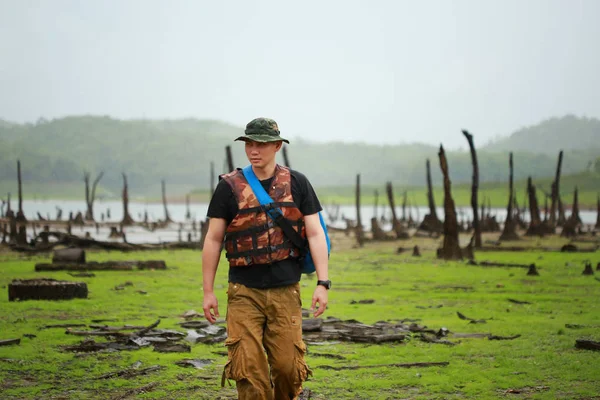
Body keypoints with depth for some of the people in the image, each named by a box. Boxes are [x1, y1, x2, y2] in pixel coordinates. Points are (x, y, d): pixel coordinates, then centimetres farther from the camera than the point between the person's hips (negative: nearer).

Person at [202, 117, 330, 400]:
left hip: (286, 292, 1)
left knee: (288, 366, 1)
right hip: (244, 292, -1)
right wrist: (208, 291, 1)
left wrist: (323, 283, -7)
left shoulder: (297, 184, 4)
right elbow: (213, 240, 4)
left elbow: (315, 234, 2)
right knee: (248, 368, -7)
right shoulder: (229, 186, 1)